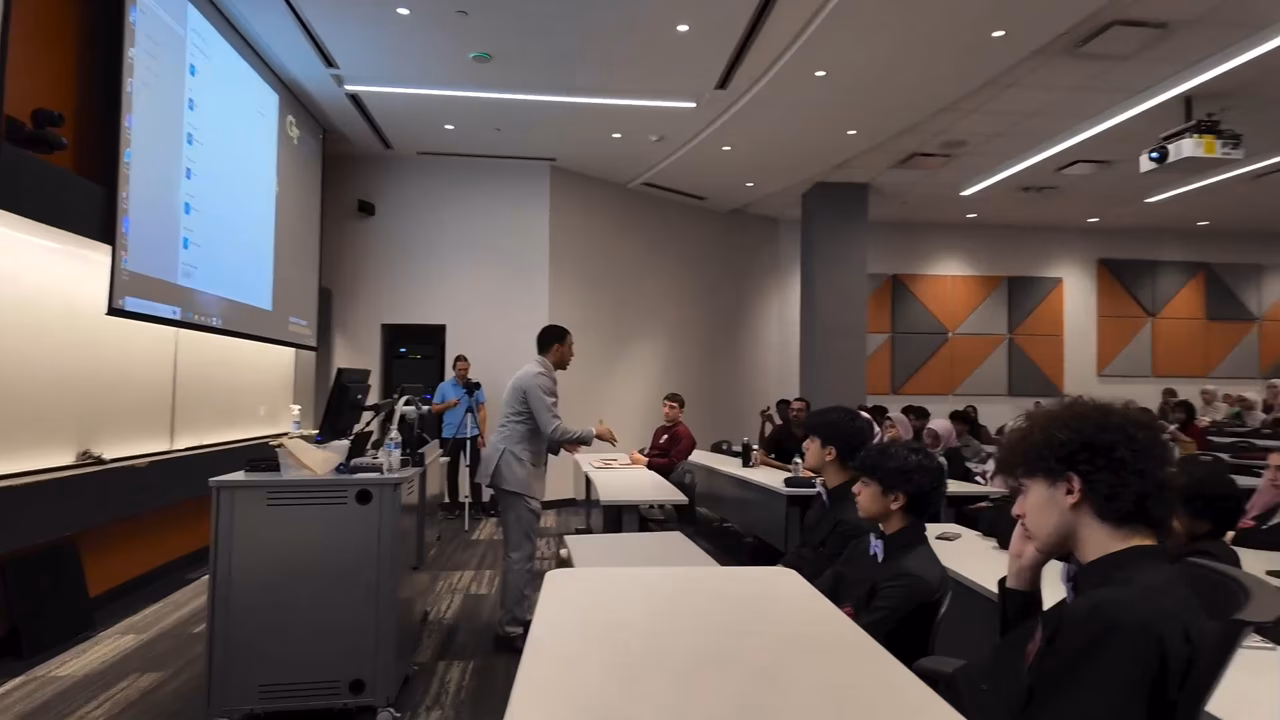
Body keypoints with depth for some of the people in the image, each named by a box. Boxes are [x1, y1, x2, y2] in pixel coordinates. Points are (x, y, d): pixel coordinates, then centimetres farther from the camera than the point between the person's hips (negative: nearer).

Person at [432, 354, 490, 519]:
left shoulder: (476, 386, 2)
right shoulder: (444, 386, 2)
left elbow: (481, 411, 2)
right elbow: (434, 409, 6)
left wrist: (482, 434, -5)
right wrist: (448, 404, -13)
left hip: (472, 435, -1)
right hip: (450, 436, 1)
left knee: (474, 472, 1)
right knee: (452, 473, 8)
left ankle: (477, 506, 7)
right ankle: (453, 506, 18)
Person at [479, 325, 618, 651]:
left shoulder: (537, 375, 17)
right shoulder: (537, 377, -16)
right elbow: (552, 429, -21)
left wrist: (560, 444, 16)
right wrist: (593, 434, -9)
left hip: (517, 467, 11)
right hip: (514, 468, -11)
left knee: (521, 549, 16)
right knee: (520, 551, -5)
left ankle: (519, 619, 25)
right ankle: (511, 630, 3)